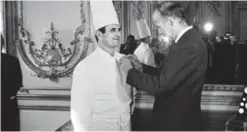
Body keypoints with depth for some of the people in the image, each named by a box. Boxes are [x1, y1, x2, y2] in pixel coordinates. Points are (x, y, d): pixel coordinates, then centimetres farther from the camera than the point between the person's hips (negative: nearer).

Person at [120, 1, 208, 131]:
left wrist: (130, 71, -14)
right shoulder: (188, 39, 5)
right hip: (177, 116, 9)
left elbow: (161, 86, -26)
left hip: (179, 121, -9)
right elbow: (167, 75, 11)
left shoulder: (190, 46, -26)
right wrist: (141, 67, 1)